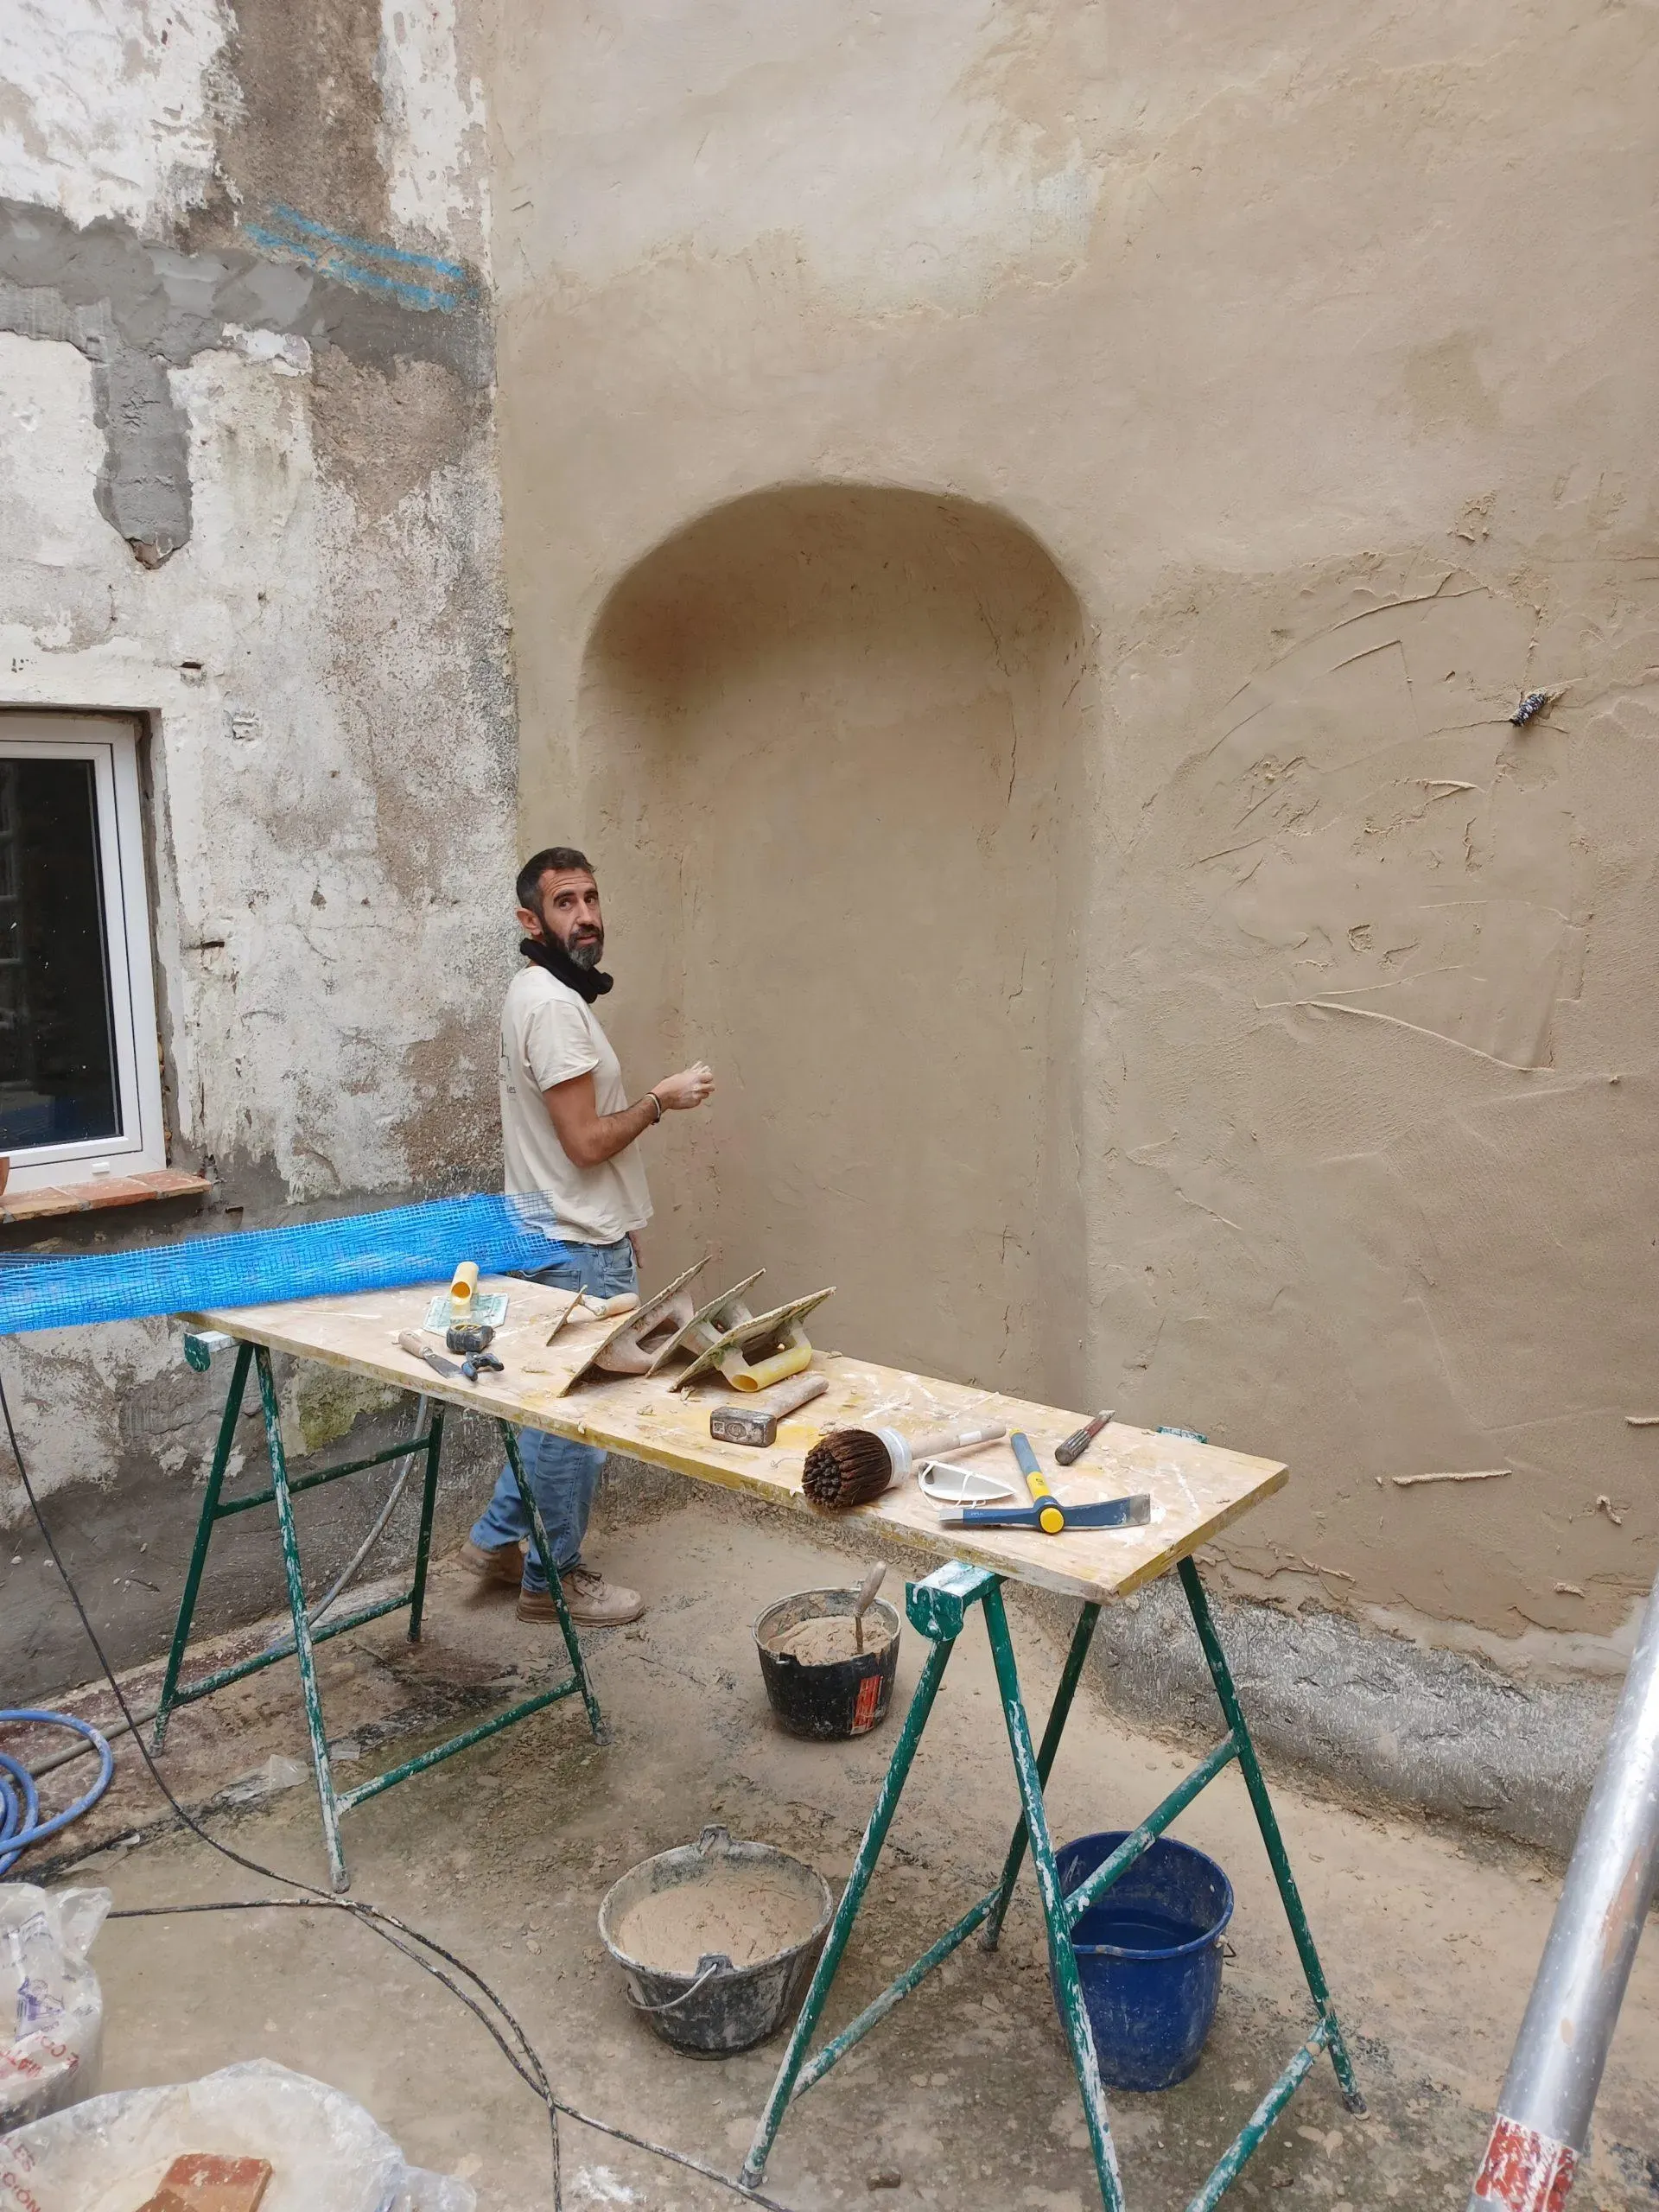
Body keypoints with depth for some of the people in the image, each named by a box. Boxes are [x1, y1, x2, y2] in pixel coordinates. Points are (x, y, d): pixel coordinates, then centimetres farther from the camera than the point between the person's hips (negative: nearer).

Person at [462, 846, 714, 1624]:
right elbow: (587, 1140, -24)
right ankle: (553, 1578, 18)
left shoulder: (548, 995, 12)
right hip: (580, 1251, -10)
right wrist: (661, 1099, -10)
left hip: (575, 1238, 10)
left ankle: (498, 1539, 32)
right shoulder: (553, 1004, -21)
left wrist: (620, 1227, 21)